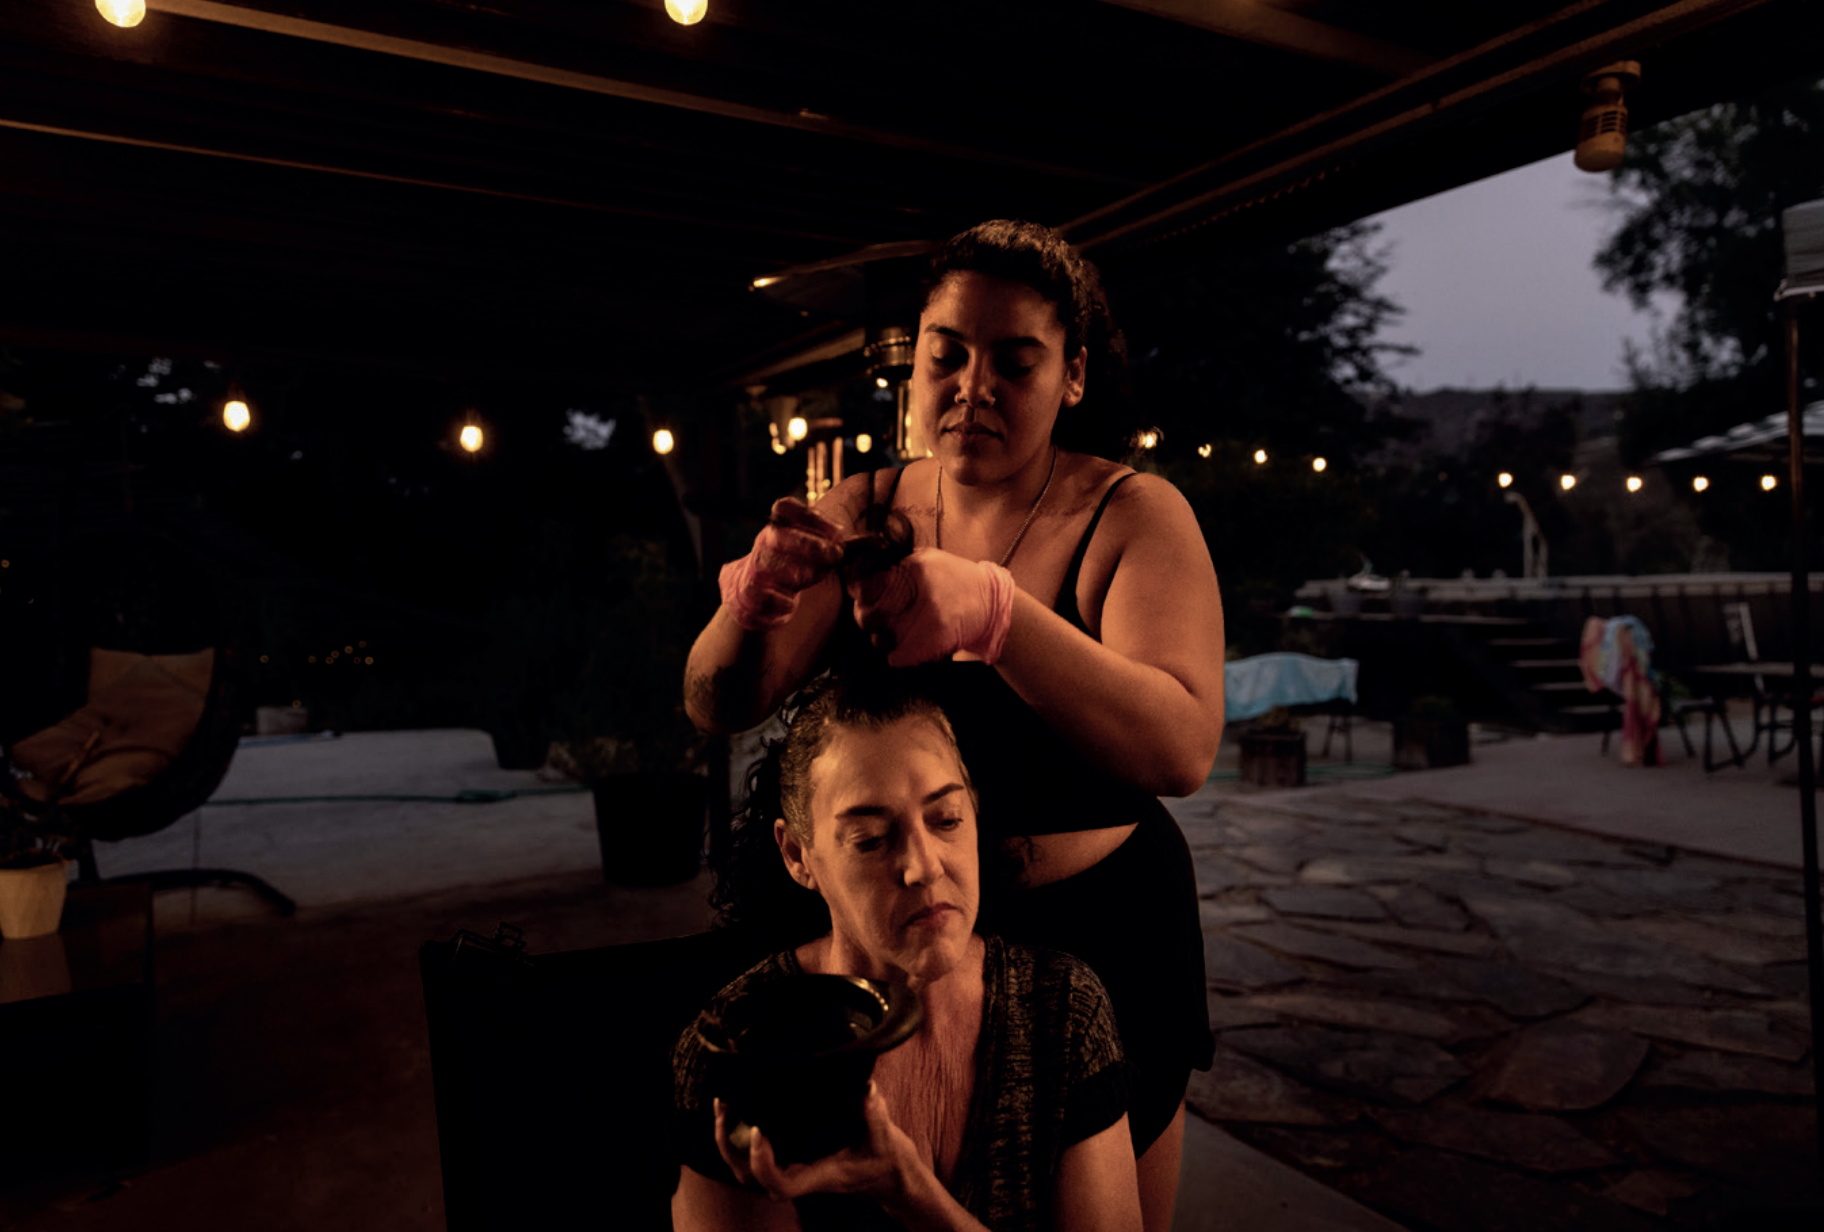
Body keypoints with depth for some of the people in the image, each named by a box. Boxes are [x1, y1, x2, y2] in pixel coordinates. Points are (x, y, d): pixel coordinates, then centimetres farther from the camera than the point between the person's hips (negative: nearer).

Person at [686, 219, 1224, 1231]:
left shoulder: (1133, 516, -14)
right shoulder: (862, 512, -4)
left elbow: (1181, 750, -30)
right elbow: (719, 707, -9)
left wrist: (995, 610, -44)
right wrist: (753, 602, -32)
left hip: (1095, 938, -2)